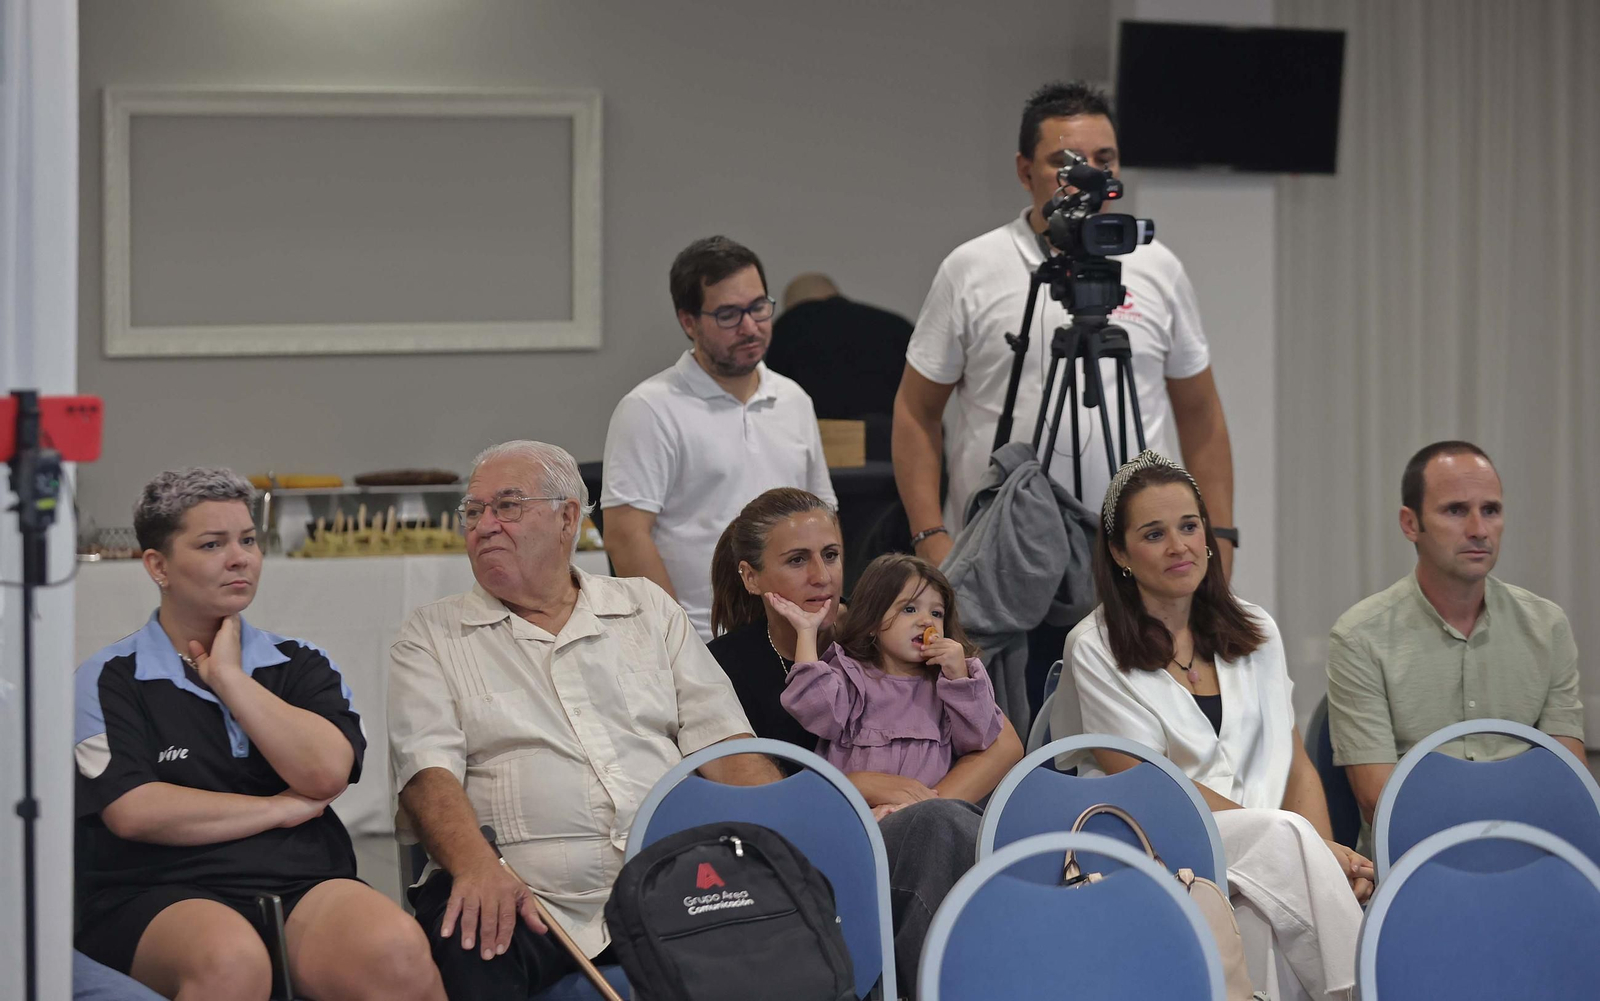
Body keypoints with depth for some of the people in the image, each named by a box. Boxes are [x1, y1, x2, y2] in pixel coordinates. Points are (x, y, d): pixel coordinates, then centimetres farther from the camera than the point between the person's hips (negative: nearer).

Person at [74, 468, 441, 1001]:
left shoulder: (301, 665, 18)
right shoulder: (108, 681, 7)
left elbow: (325, 774, -1)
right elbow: (133, 812, -8)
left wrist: (228, 676, 2)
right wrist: (282, 808, -1)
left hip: (305, 884, 3)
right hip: (160, 897, -2)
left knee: (396, 952, -32)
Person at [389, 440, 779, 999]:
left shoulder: (649, 610, 20)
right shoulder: (431, 637, 14)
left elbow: (723, 744, 13)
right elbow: (428, 769, -1)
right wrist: (477, 866, -22)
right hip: (523, 899, -3)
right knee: (466, 948, -37)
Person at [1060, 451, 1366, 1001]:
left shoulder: (1254, 632, 15)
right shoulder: (1094, 648, 0)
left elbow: (1294, 765, 13)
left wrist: (1325, 850, -9)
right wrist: (1306, 844, -14)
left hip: (1269, 849, 3)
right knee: (1284, 834, -33)